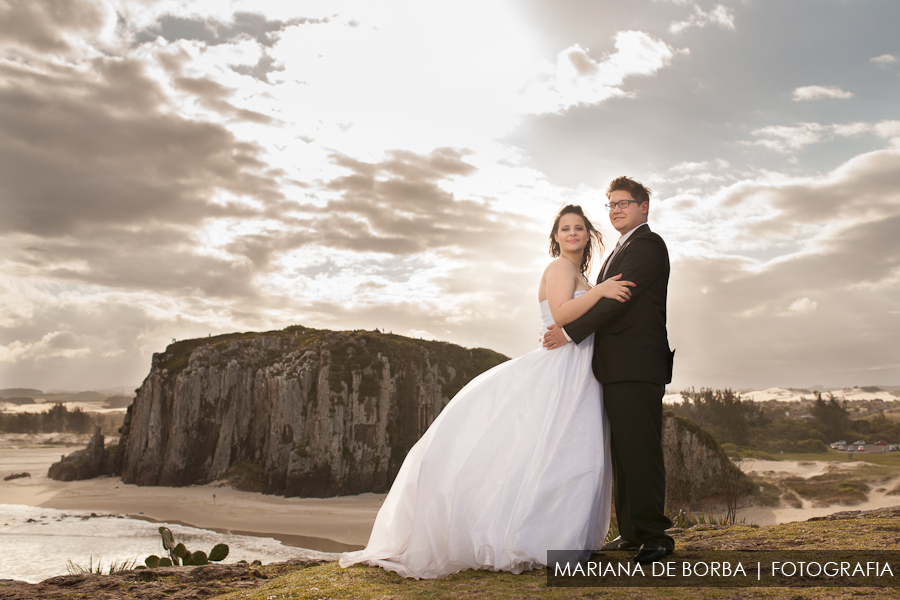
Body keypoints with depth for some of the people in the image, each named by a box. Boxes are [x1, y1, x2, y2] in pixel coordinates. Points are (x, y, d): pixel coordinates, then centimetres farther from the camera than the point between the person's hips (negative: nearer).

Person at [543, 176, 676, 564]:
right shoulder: (625, 248, 26)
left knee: (640, 449, -8)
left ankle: (655, 535, 0)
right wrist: (571, 329, 12)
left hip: (636, 367, -10)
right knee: (623, 451, 11)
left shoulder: (646, 244, -6)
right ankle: (632, 532, 19)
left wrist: (570, 331, -14)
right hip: (619, 368, 10)